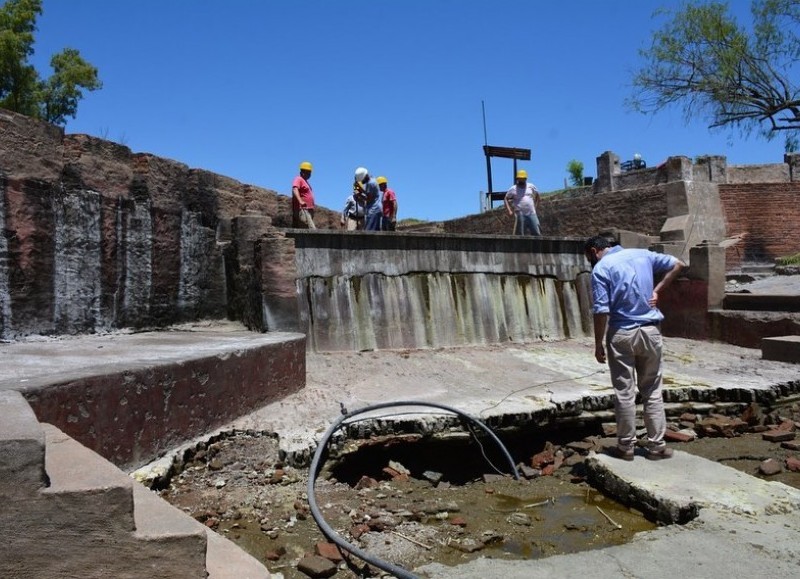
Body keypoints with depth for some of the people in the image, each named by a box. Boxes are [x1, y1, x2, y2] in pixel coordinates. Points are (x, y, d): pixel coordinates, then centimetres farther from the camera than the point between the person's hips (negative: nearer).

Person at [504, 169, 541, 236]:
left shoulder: (531, 186, 11)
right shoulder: (513, 189, 2)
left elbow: (537, 195, 25)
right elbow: (506, 199, 4)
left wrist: (536, 206, 15)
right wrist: (509, 210, -7)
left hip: (532, 214, 3)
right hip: (520, 215, -3)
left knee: (536, 233, 2)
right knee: (519, 234, -3)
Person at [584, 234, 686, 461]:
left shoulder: (601, 268, -8)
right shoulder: (642, 254, 8)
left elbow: (601, 310, -14)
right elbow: (678, 264, 15)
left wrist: (598, 344, -6)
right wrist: (657, 290, 10)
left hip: (622, 334, -4)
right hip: (650, 331, 4)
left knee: (624, 393, 5)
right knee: (652, 391, 12)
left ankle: (626, 446, 14)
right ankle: (657, 446, 17)